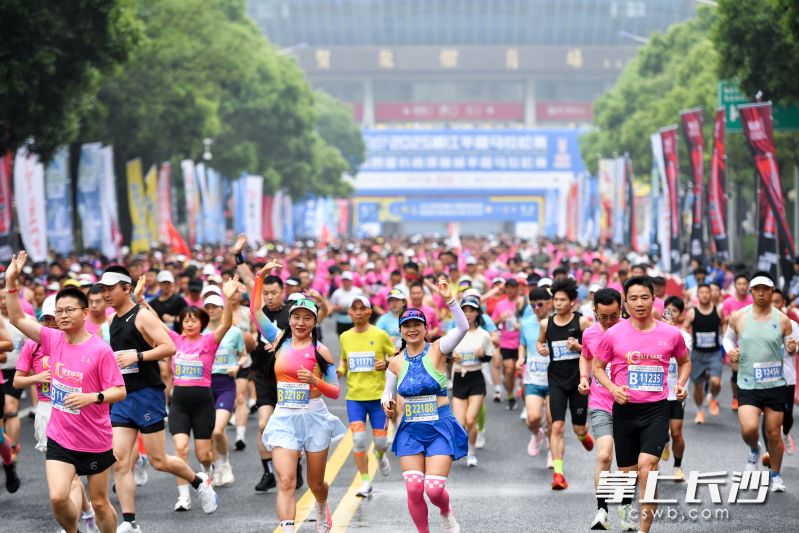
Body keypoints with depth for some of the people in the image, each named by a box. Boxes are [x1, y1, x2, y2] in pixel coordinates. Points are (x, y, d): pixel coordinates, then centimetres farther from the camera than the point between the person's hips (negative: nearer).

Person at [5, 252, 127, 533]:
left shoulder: (100, 350, -15)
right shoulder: (53, 339, -1)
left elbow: (119, 391, -13)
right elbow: (17, 318, 5)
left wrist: (92, 397, -30)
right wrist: (11, 281, -5)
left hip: (95, 441, -3)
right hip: (59, 437, 3)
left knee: (99, 503, 8)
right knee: (57, 497, -13)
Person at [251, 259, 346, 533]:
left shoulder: (320, 351, -3)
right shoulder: (280, 340, 5)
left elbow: (335, 392, -2)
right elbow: (255, 310, 2)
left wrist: (315, 381, -20)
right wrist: (260, 277, -7)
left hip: (314, 417, -1)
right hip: (284, 418, 1)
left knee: (315, 483, 13)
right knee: (286, 481, -15)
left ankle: (322, 509, 47)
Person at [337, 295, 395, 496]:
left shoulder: (380, 335, -4)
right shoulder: (345, 337, 6)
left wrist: (387, 363, -17)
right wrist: (340, 371, 0)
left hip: (378, 395, -2)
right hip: (354, 396, 2)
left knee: (380, 440, 2)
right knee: (358, 439, -10)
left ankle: (380, 456, 40)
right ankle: (365, 482, 1)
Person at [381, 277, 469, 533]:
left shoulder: (436, 350, -6)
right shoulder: (396, 363, 4)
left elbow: (463, 328, -21)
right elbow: (388, 392, 17)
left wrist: (450, 300, -34)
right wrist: (387, 402, -7)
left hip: (440, 428, -3)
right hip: (410, 430, 3)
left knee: (434, 489, -10)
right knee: (414, 489, -7)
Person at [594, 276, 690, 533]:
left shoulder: (671, 334, 0)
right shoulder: (614, 334, -3)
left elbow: (685, 361, 18)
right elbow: (598, 367, 9)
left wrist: (680, 384, 0)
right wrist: (613, 388, -9)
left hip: (656, 408, -1)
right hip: (624, 409, 1)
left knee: (647, 465, -19)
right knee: (627, 471, 10)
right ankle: (626, 505, 45)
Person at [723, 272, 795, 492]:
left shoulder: (782, 320, -2)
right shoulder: (738, 317, -2)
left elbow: (790, 346, 10)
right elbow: (728, 338, 15)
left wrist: (792, 348, -14)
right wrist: (730, 351, -6)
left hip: (775, 385, 0)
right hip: (748, 385, 0)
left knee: (774, 433, 6)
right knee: (748, 429, -18)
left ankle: (775, 475, 27)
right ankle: (754, 450, 18)